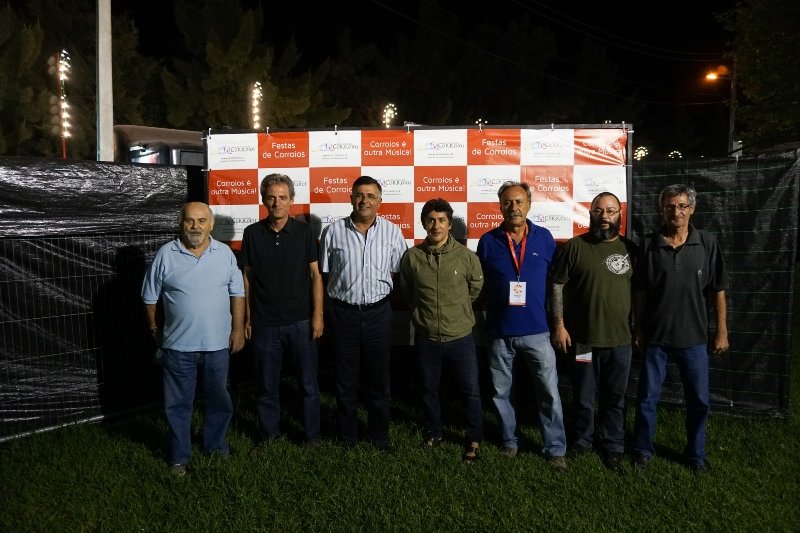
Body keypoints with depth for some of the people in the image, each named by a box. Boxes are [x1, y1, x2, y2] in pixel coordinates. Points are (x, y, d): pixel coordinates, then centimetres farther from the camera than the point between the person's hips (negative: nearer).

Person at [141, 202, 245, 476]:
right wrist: (154, 329, 7)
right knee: (178, 403, 10)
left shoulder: (225, 253, 0)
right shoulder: (165, 255, -6)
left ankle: (215, 445, 37)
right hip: (178, 345, -2)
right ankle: (179, 456, 25)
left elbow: (237, 293, 4)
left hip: (218, 343, 2)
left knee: (219, 400, 16)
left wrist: (238, 329, 0)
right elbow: (150, 297, 3)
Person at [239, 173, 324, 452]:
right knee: (267, 384, 12)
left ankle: (313, 435, 23)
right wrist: (247, 318, 5)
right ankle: (268, 433, 29)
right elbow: (247, 277, 6)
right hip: (264, 323, 1)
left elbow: (315, 274, -1)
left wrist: (317, 315, -6)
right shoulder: (252, 233, 1)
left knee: (308, 383, 7)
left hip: (300, 321, -1)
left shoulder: (304, 231, -3)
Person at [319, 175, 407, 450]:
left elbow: (398, 273, 6)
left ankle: (379, 435, 27)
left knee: (379, 376, 11)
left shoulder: (392, 232, 1)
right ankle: (346, 436, 26)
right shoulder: (333, 231, -2)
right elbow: (324, 275, 4)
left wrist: (380, 294, -1)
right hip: (344, 312, 0)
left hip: (378, 312, 1)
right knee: (346, 377, 11)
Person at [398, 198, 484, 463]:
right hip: (426, 338, 2)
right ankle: (433, 433, 38)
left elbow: (476, 288, 6)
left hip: (460, 337, -1)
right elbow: (406, 291, 10)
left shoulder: (466, 256, -9)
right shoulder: (412, 257, -6)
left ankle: (474, 440, 24)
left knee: (471, 391, 6)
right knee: (429, 389, 18)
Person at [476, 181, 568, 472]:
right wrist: (497, 303, 0)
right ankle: (510, 441, 29)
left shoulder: (544, 238, 1)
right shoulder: (488, 241, 0)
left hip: (536, 329, -1)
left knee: (549, 392, 0)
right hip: (499, 331, 1)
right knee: (500, 392, 12)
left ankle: (555, 449, 13)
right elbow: (479, 284, 8)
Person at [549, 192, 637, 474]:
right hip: (582, 339, -2)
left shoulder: (630, 249, 5)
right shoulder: (574, 246, -4)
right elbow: (557, 285, -3)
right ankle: (581, 441, 31)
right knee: (583, 398, 11)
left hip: (620, 340, 2)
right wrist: (558, 324, -8)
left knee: (615, 399, 13)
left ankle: (614, 448, 27)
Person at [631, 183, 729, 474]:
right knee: (647, 398, 8)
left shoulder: (707, 243, -4)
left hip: (694, 336, 0)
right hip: (655, 335, 0)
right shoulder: (649, 245, -4)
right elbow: (640, 291, 2)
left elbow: (717, 291, 0)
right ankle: (643, 449, 26)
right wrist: (638, 329, 2)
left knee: (699, 400, 11)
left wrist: (722, 331, -1)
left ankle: (696, 454, 30)